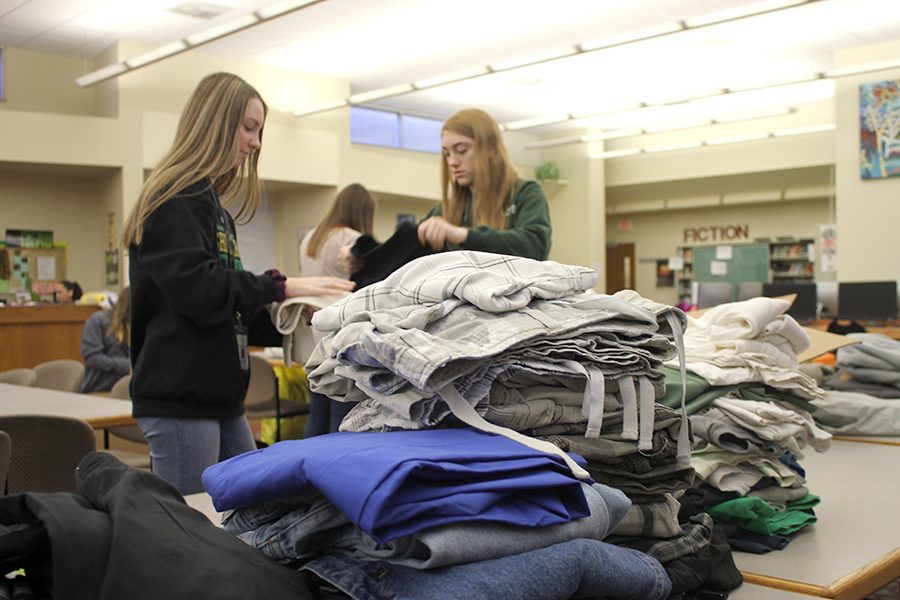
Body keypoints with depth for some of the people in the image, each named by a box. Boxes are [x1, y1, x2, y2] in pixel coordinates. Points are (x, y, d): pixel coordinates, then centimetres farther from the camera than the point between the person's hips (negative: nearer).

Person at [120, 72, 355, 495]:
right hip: (179, 398, -9)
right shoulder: (174, 200, -9)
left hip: (219, 396, 10)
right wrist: (280, 287, -17)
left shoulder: (209, 201, 19)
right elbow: (197, 290, -22)